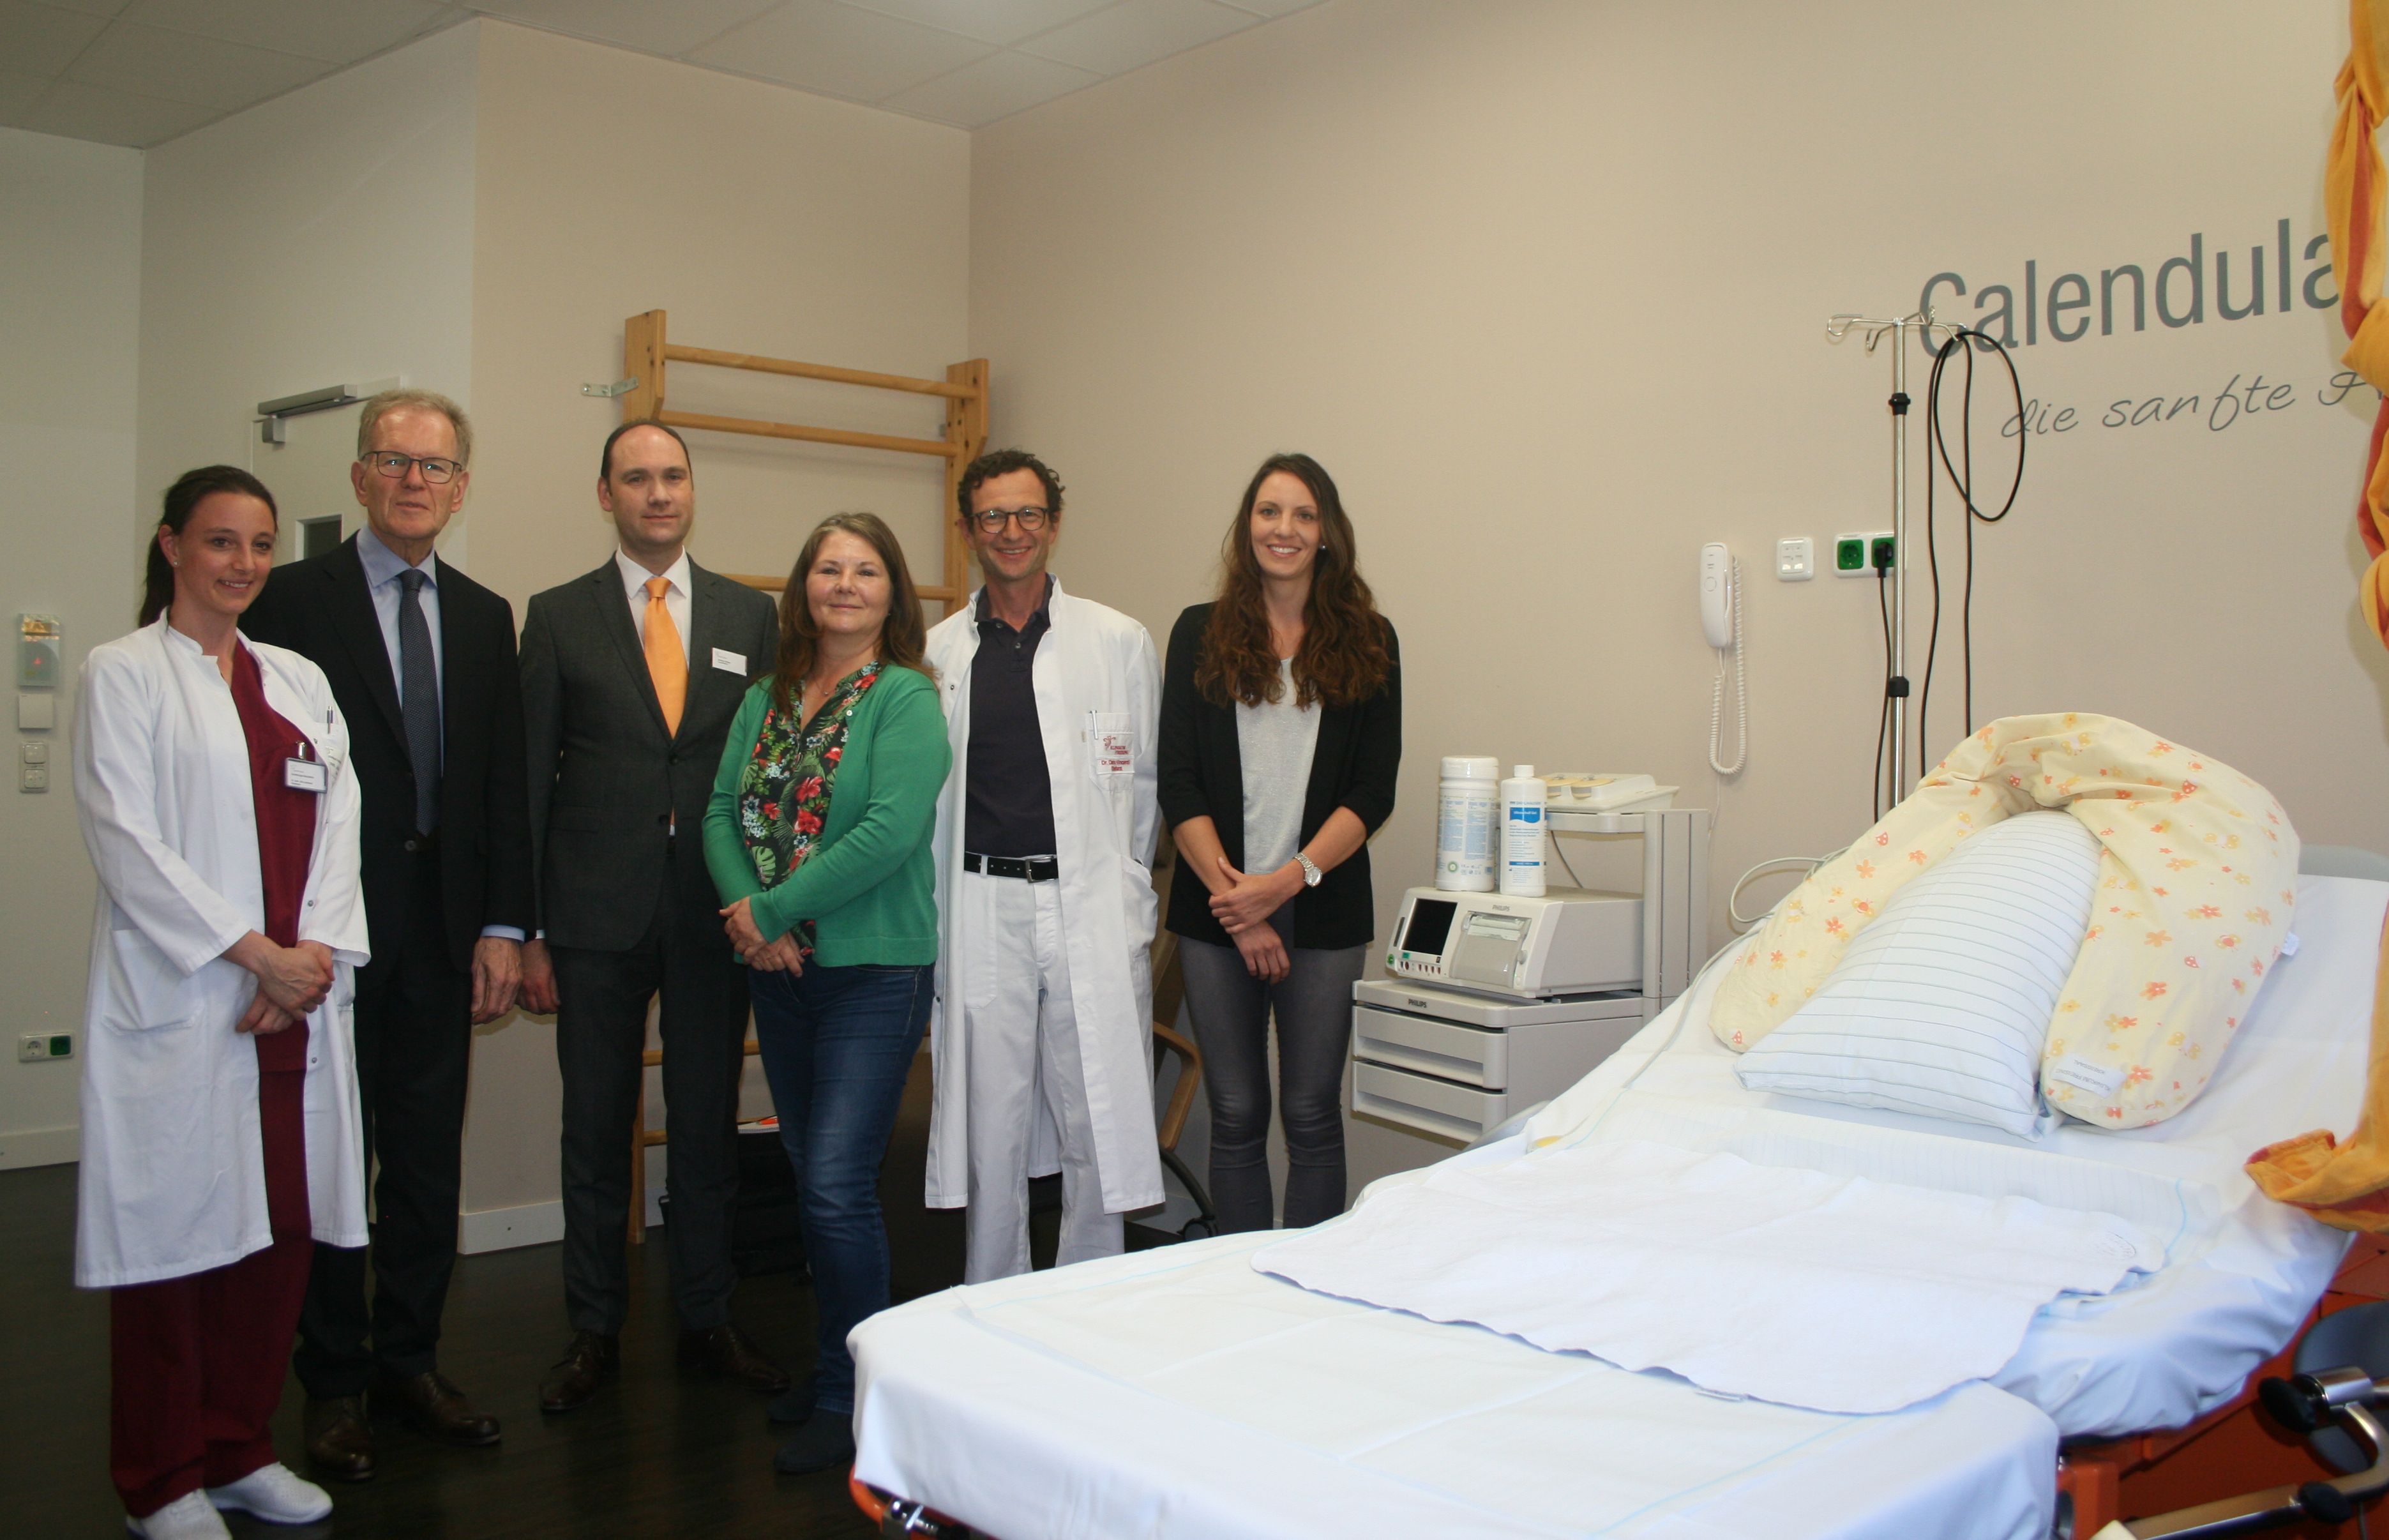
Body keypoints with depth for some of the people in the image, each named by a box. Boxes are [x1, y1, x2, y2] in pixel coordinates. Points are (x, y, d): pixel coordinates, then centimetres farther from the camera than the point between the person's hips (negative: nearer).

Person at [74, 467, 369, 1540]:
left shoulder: (299, 682, 16)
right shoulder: (124, 675, 0)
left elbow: (337, 828, 9)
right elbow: (125, 840, -9)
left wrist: (316, 953, -6)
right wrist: (256, 953, -13)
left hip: (296, 1007, 5)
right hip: (179, 1003, -5)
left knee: (282, 1228, 7)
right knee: (178, 1230, 1)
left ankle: (239, 1452, 23)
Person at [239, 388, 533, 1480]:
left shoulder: (485, 618, 11)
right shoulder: (292, 601, -3)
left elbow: (504, 781, 10)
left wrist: (502, 926, 4)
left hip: (442, 936, 4)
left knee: (429, 1162, 11)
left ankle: (411, 1360, 25)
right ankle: (335, 1385, 19)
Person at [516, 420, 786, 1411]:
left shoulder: (750, 616, 8)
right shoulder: (559, 617, 3)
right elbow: (532, 778, 1)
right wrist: (526, 930, -2)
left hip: (717, 913, 1)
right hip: (598, 917, -1)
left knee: (709, 1125, 10)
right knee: (597, 1128, 8)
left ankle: (706, 1320, 24)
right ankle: (595, 1331, 23)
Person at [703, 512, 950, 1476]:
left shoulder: (905, 699, -9)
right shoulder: (767, 698, 11)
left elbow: (892, 831, -19)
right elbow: (723, 811, 6)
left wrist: (774, 909, -16)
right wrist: (742, 909, -12)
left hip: (872, 971, -6)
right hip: (780, 973, 6)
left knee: (837, 1188, -8)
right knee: (811, 1181, 15)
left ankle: (849, 1401, 8)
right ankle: (831, 1368, 29)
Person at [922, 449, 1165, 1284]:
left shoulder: (1119, 642, 6)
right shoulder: (936, 653, 8)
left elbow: (1148, 779, 9)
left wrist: (1124, 893, 6)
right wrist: (932, 915, 5)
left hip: (1092, 909, -1)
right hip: (983, 910, 1)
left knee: (1098, 1122, 4)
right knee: (991, 1125, 7)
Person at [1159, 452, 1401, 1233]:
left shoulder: (1368, 641, 5)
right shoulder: (1199, 634, 6)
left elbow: (1373, 792, 0)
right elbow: (1177, 784, 0)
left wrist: (1290, 879, -13)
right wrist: (1232, 895, -10)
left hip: (1324, 910, 0)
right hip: (1217, 908, 1)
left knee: (1312, 1114, 4)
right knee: (1236, 1114, 7)